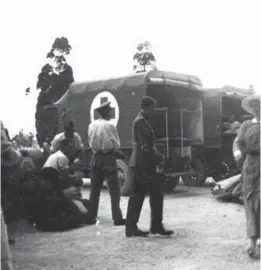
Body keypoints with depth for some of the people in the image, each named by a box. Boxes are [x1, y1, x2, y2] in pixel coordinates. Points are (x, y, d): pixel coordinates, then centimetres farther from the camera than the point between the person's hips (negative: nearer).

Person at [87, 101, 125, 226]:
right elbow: (117, 145, -7)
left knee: (94, 188, 14)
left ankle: (91, 216, 19)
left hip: (96, 157, 6)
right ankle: (117, 218, -4)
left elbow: (90, 142, 12)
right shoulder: (110, 126, -12)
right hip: (108, 158, -6)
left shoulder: (92, 125, 4)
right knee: (114, 189, -2)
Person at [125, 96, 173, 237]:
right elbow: (146, 146, -19)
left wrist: (157, 155, 9)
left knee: (137, 195, 10)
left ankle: (131, 228, 13)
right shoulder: (141, 121, -14)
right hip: (144, 163, -10)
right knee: (156, 194, -3)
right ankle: (156, 226, 3)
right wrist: (158, 158, -11)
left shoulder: (140, 120, 18)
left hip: (139, 163, 10)